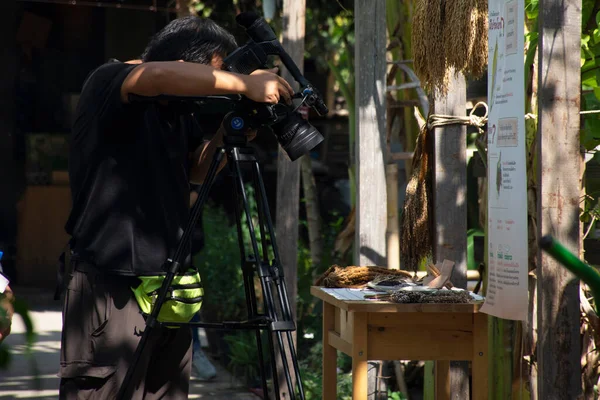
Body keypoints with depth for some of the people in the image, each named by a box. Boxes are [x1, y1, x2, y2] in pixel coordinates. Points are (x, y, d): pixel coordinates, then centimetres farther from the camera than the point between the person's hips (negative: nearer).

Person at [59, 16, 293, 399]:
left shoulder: (175, 112, 15)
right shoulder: (107, 83, -8)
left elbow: (197, 172, 25)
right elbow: (159, 76, -30)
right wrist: (244, 84, -26)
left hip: (168, 288, 8)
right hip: (112, 285, -8)